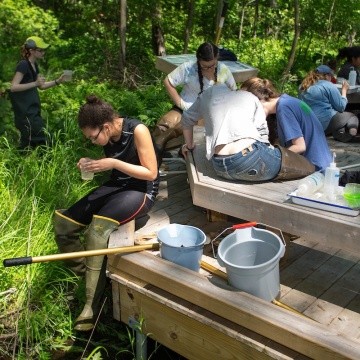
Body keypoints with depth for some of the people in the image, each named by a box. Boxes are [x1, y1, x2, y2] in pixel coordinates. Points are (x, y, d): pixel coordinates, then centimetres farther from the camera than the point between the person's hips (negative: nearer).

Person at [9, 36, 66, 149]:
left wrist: (58, 81, 6)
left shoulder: (34, 65, 11)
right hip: (25, 111, -9)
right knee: (41, 141, -10)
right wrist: (35, 83, -27)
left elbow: (41, 86, 18)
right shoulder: (23, 65, -16)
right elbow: (13, 87, -22)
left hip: (32, 110, 9)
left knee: (29, 142, 14)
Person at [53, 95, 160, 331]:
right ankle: (86, 275, 12)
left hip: (141, 190, -8)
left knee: (98, 227, -33)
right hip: (116, 185, 8)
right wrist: (92, 165, -3)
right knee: (63, 223, -5)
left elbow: (151, 172, -17)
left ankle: (92, 305, -23)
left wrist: (114, 163, -23)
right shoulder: (108, 136, 2)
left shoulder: (137, 131, -18)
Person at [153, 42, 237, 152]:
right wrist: (181, 104, -11)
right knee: (165, 122, -28)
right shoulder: (188, 68, -12)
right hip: (187, 109, 0)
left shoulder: (223, 70, -4)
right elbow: (168, 82, -7)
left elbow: (233, 91, 9)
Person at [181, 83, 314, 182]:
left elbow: (187, 119, 34)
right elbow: (261, 132, 11)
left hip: (220, 169, 4)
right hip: (250, 157, -4)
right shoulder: (249, 97, 19)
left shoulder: (206, 96, 24)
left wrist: (189, 146, 49)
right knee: (309, 168, 9)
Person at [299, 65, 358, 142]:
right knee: (352, 117, 16)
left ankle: (339, 131, -1)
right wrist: (344, 90, 10)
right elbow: (341, 107, -3)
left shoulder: (304, 87, 12)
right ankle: (351, 127, -15)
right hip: (325, 124, -6)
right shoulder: (328, 86, -5)